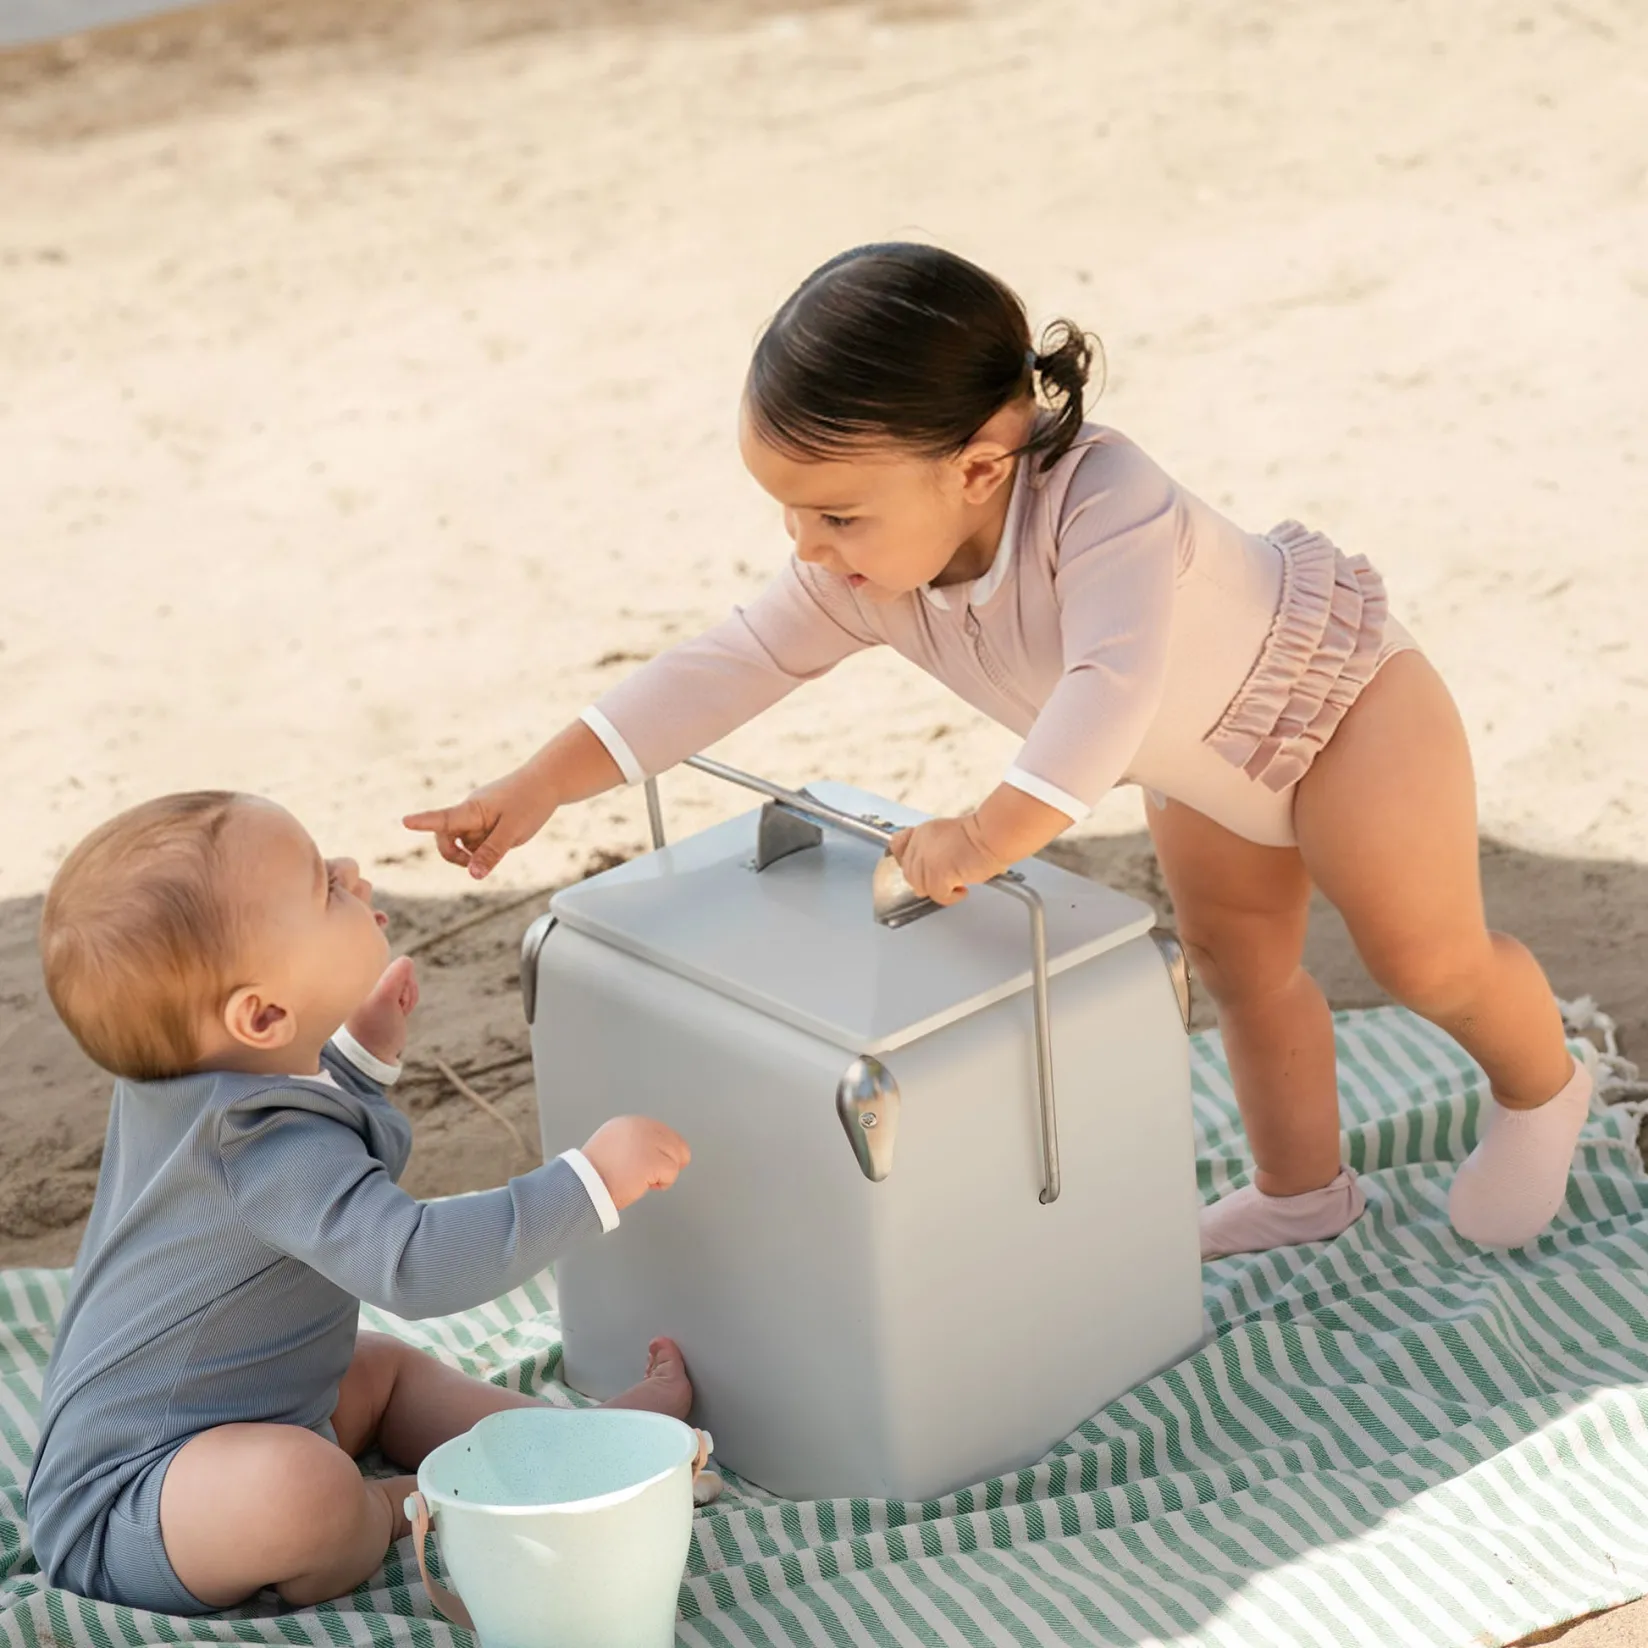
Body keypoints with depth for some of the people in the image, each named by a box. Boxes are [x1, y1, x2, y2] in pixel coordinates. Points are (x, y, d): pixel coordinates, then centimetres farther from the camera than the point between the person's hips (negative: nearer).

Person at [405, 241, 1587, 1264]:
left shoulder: (1103, 500, -44)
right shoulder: (864, 571, -21)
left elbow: (1115, 681, -56)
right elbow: (728, 669, -19)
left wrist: (995, 832, -63)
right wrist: (543, 786, -24)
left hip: (1336, 697, -7)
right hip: (1209, 763, 8)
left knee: (1430, 959, 2)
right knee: (1241, 971, 19)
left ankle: (1543, 1094, 33)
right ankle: (1301, 1191, 38)